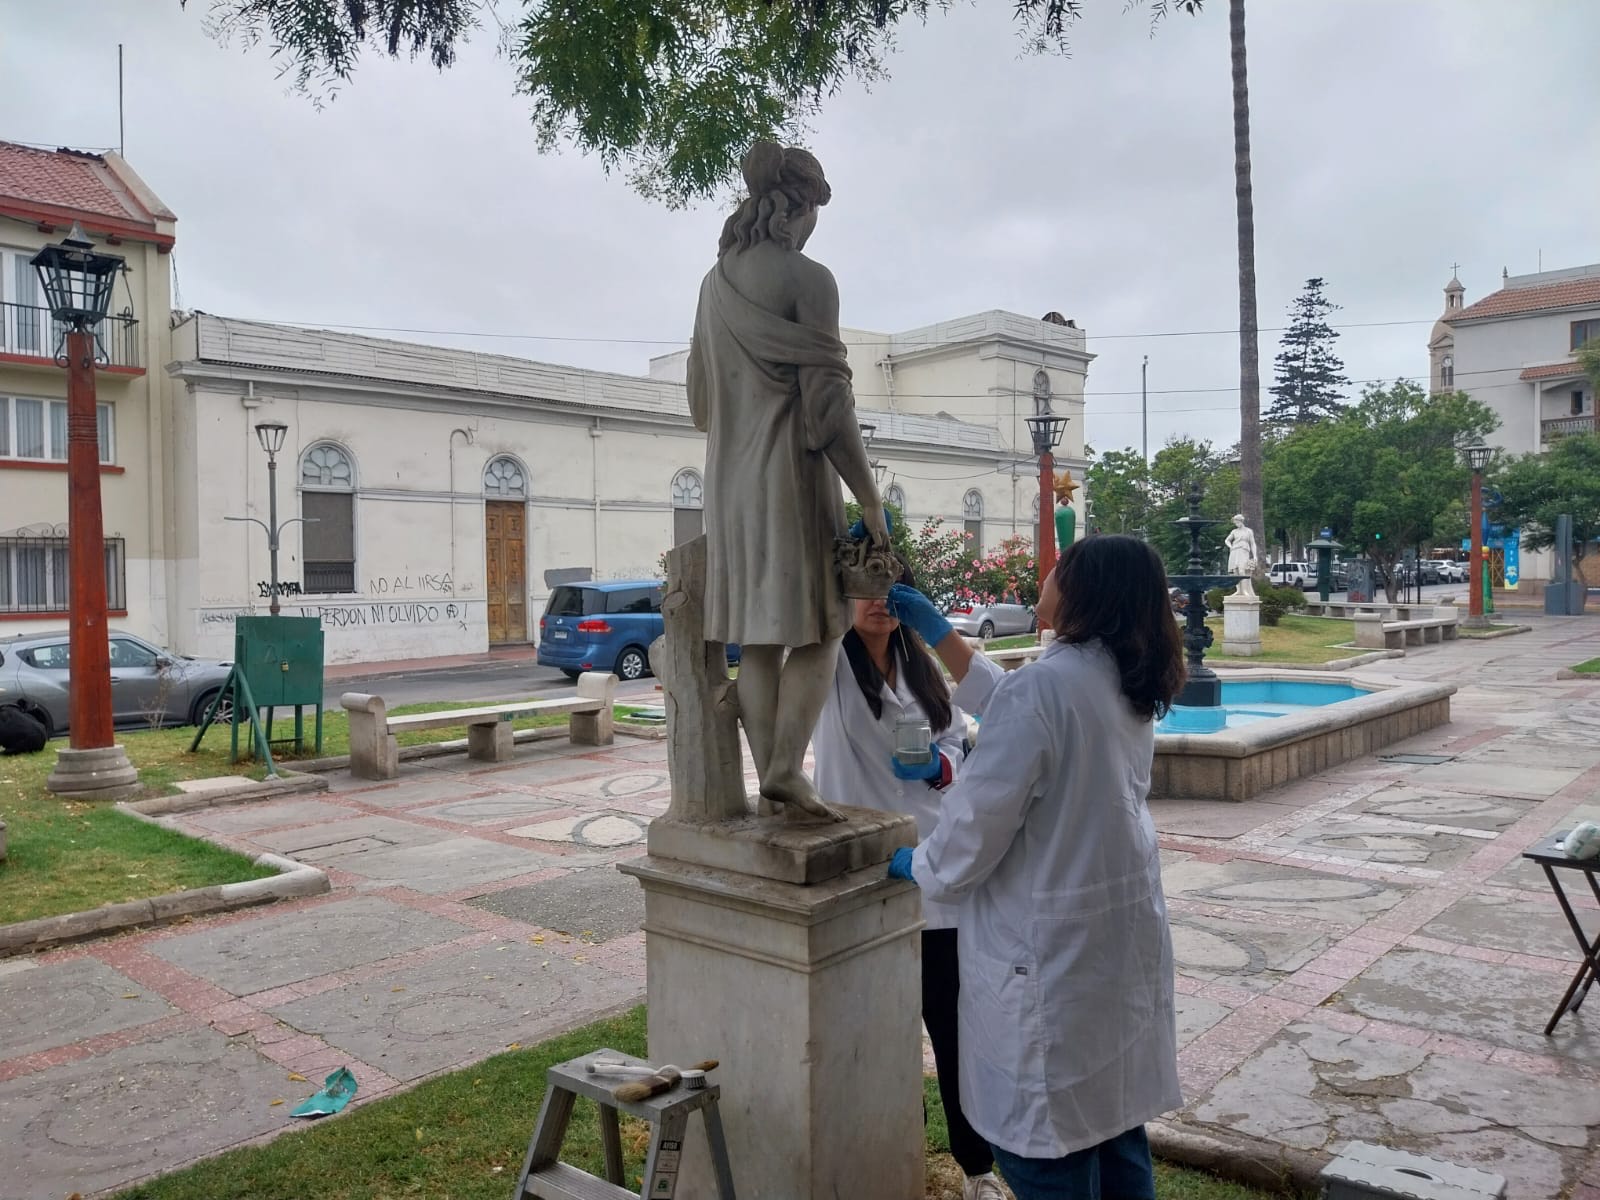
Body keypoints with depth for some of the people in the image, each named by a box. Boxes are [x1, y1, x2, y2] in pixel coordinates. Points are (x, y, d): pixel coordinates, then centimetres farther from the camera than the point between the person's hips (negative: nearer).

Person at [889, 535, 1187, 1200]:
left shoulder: (1041, 686, -24)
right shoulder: (1129, 684, 4)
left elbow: (980, 817, -19)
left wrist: (922, 867, 0)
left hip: (1051, 947, -9)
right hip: (1125, 929, 9)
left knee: (1046, 1144, 9)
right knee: (1115, 1120, 23)